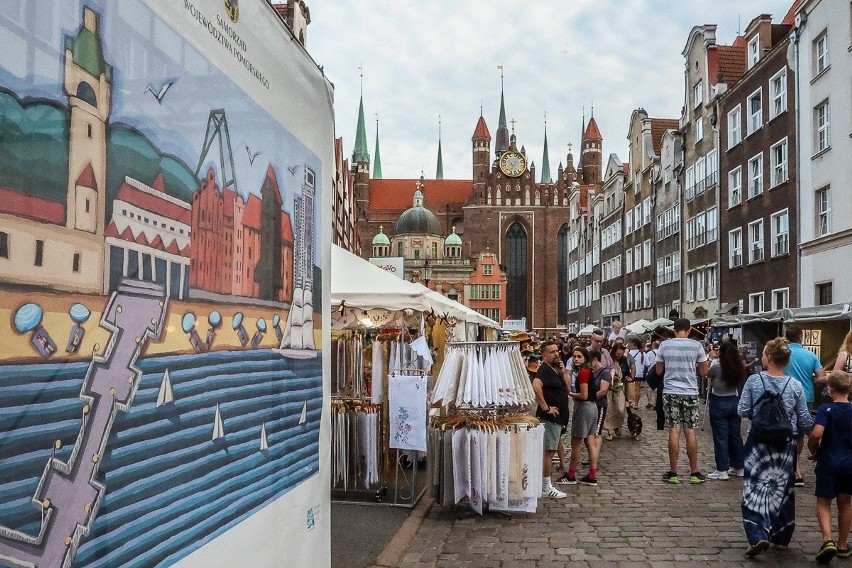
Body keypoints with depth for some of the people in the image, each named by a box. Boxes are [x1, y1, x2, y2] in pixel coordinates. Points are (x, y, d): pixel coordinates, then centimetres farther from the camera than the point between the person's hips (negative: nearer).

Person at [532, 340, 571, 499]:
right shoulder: (545, 370, -15)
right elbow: (536, 386, -33)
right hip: (550, 418, -10)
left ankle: (545, 485, 22)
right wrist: (546, 407, -26)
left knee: (549, 451, 14)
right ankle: (546, 487, 1)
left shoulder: (556, 370, 16)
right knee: (549, 451, -5)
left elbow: (567, 390, 16)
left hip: (558, 418, 10)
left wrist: (563, 372, 3)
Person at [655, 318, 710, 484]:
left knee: (674, 431, 3)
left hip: (670, 392, 0)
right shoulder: (696, 346, -4)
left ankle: (673, 472, 7)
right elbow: (704, 372, 0)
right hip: (690, 393, 0)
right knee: (690, 432, 6)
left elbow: (658, 370, 6)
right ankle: (694, 473, 14)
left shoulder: (664, 345, -1)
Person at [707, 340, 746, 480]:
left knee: (720, 437, -1)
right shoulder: (739, 367, 1)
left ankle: (722, 470, 1)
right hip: (735, 401, 6)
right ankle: (738, 467, 22)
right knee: (735, 435, 14)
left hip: (719, 403, -6)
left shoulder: (717, 364, -16)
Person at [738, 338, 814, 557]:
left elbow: (742, 411, -6)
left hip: (759, 442, -2)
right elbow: (804, 420, -1)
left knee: (756, 488, 2)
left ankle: (758, 536, -12)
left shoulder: (754, 381, -10)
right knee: (783, 489, 15)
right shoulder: (796, 386, -5)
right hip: (786, 444, 2)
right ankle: (781, 537, 26)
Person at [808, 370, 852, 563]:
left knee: (823, 502, 6)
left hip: (828, 462, -4)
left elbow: (816, 433, -26)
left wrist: (813, 451, -8)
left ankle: (827, 539, -13)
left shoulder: (825, 409, -14)